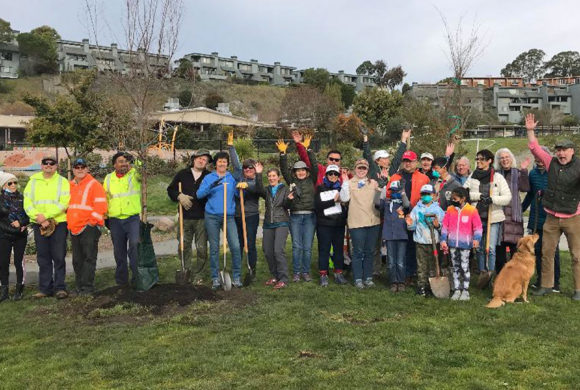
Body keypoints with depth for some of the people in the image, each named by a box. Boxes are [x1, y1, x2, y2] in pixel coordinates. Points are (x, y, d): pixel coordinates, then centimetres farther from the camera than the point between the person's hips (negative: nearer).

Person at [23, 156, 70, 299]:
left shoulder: (62, 182, 3)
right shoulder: (33, 182, 12)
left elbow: (63, 203, -9)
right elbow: (27, 203, 3)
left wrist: (45, 215, -16)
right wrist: (39, 218, -12)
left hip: (58, 224, -3)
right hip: (39, 225, 3)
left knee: (59, 257, -2)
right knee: (43, 258, 8)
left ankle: (60, 288, 4)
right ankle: (45, 288, 15)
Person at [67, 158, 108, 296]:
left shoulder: (94, 185, -4)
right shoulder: (70, 186, 17)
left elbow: (100, 206, -10)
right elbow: (66, 206, 27)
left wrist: (92, 222, -12)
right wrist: (69, 224, 17)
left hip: (89, 227, -7)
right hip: (74, 228, 7)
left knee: (89, 258, -6)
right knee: (77, 260, 10)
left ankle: (87, 287, -4)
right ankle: (79, 286, 18)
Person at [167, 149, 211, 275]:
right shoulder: (182, 174, 9)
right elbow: (170, 189, 13)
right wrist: (179, 196, -5)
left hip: (202, 218, -2)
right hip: (185, 217, 2)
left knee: (202, 248, -1)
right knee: (183, 246, 7)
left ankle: (198, 273, 14)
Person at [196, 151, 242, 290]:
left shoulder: (233, 178, 10)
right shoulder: (208, 178, 7)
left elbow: (240, 194, 7)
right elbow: (199, 194, -5)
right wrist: (211, 186, -21)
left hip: (229, 216, 0)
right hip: (212, 216, 0)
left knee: (235, 246, -9)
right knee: (214, 248, 5)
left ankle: (236, 277, 3)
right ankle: (215, 278, 14)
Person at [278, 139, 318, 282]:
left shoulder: (311, 180, 8)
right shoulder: (291, 181, 10)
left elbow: (315, 166, -3)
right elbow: (284, 169, 1)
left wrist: (308, 149, -11)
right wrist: (283, 153, -12)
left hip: (309, 216, 0)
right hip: (295, 216, 0)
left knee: (307, 247, 2)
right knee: (296, 246, 1)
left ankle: (306, 272, 12)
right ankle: (296, 272, 9)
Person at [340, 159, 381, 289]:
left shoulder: (373, 183, 12)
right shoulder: (350, 183, 2)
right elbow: (344, 198, -11)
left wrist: (378, 188, -7)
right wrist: (345, 183, -15)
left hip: (373, 221, 4)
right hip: (357, 222, -4)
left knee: (369, 251, 10)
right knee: (358, 251, 1)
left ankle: (368, 278, 20)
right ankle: (358, 279, 9)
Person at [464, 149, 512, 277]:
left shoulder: (498, 177, 1)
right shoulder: (473, 176, 8)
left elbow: (508, 197, -4)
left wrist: (492, 199, -18)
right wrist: (479, 196, -13)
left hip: (493, 218, -3)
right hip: (476, 217, 3)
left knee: (491, 249, -7)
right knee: (479, 248, 10)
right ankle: (481, 273, 22)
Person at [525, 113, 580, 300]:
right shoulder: (551, 163, 4)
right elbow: (535, 149, 10)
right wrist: (530, 131, 3)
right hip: (552, 218, 4)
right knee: (546, 252, 8)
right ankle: (546, 285, 21)